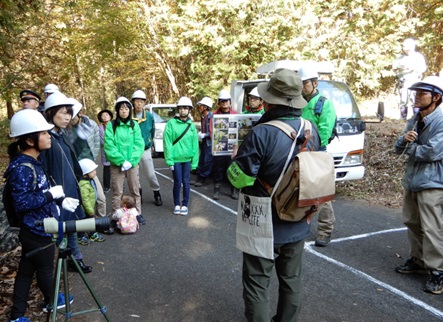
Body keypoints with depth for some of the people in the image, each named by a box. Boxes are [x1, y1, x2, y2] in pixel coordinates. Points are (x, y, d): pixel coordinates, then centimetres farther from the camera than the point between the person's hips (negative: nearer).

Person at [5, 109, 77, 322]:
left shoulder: (32, 162, 6)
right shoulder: (21, 168, -24)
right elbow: (21, 203, -26)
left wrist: (60, 200, 9)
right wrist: (51, 194, -22)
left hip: (36, 229, 9)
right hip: (37, 231, -9)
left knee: (26, 271, 17)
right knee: (44, 269, 15)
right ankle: (51, 301, 39)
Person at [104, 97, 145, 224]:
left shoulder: (134, 125, 4)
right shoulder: (111, 126, -3)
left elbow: (139, 144, -2)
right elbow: (109, 146, -9)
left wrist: (131, 161, -13)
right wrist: (121, 161, -16)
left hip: (133, 164, 2)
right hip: (117, 164, -2)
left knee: (135, 190, 9)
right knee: (117, 192, 4)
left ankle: (138, 214, 20)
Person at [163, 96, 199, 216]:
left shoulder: (191, 125, 6)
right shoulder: (171, 123, -5)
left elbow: (195, 144, 4)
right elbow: (167, 142, -8)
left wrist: (194, 161, 0)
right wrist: (169, 159, -13)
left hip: (188, 159, 3)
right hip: (176, 159, -3)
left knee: (186, 182, 8)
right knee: (178, 183, 3)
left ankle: (185, 205, 21)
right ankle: (176, 204, 22)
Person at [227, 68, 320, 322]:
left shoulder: (262, 134, -26)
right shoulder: (312, 130, -3)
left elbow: (239, 178, -21)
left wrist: (235, 160, -2)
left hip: (265, 227, -6)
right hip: (298, 224, 7)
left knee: (257, 284, 12)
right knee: (292, 281, 23)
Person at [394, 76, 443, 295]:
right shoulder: (414, 121, 13)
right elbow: (398, 148, 12)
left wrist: (410, 147, -6)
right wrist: (404, 140, -11)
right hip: (411, 180, 8)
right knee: (412, 223, 16)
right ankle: (418, 261, 30)